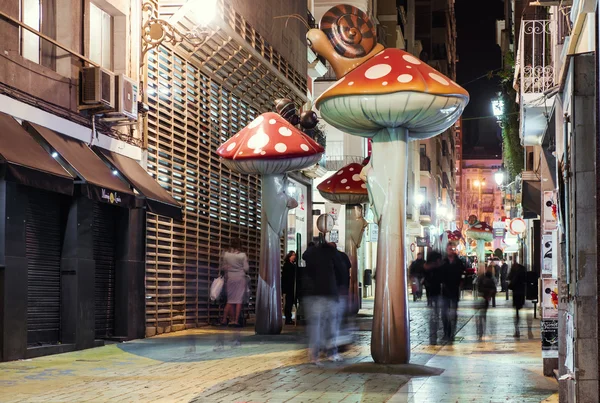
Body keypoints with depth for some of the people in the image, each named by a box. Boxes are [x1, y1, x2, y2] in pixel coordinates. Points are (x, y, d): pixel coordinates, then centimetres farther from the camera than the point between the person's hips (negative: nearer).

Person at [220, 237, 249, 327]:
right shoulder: (242, 255, -7)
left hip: (229, 277, 2)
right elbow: (246, 268, -5)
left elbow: (222, 267, 4)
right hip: (240, 278, -2)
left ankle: (224, 319, 7)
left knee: (230, 300, 11)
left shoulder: (225, 254, -1)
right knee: (239, 300, 1)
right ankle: (236, 320, -4)